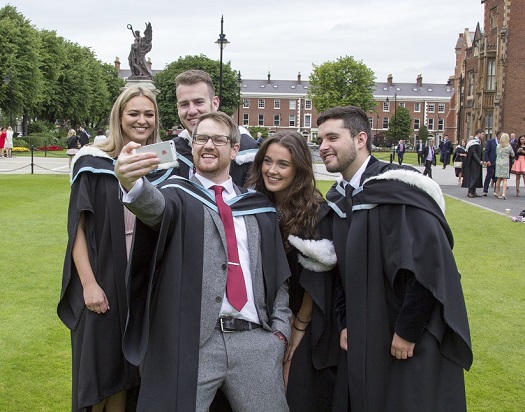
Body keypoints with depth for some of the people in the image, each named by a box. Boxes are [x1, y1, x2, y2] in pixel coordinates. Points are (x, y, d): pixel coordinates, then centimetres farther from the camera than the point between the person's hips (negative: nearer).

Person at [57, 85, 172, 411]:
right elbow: (77, 226, -9)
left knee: (134, 369, 13)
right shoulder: (93, 163, -6)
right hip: (104, 281, -4)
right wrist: (88, 284, -15)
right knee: (102, 368, 5)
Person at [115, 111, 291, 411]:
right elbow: (155, 206, -18)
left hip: (256, 340, 3)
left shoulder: (260, 207, 16)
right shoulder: (178, 195, 6)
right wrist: (132, 183, -40)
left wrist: (280, 329, 8)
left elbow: (279, 273, 18)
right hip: (191, 342, -2)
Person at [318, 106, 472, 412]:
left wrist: (407, 331, -18)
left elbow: (430, 264, -23)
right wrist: (347, 323, 5)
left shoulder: (397, 188, -18)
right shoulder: (339, 198, 7)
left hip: (416, 341, -7)